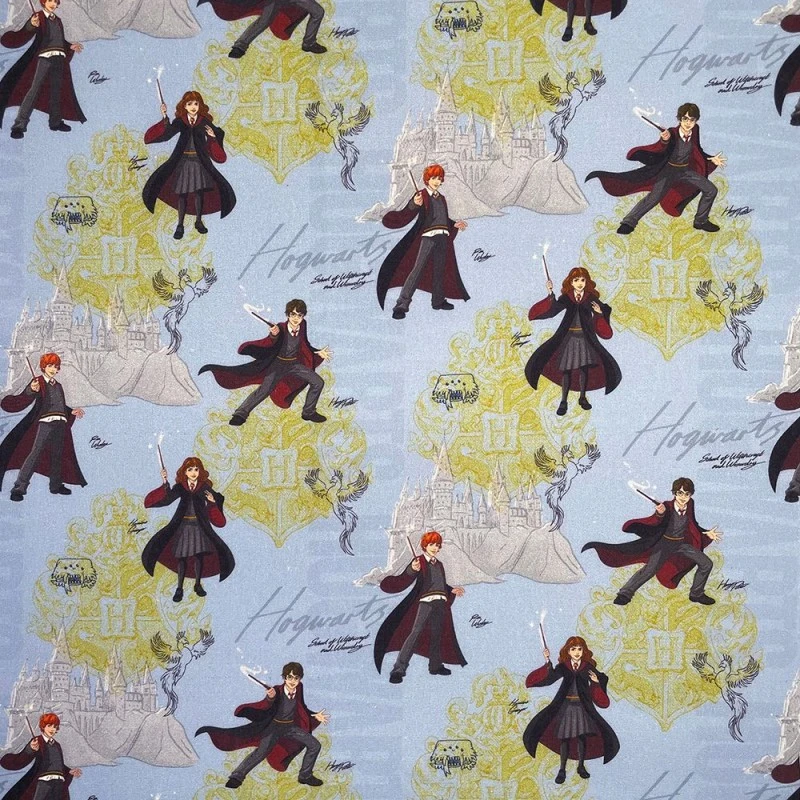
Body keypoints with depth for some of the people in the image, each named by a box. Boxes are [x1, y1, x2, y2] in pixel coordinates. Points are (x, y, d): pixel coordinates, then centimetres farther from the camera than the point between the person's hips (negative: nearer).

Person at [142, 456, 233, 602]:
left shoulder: (205, 487, -3)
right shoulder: (180, 487, -3)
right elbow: (167, 499, -18)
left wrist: (212, 501, -25)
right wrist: (165, 483, -29)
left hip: (199, 526, 1)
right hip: (183, 526, 0)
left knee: (199, 555, 7)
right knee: (181, 557, 1)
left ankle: (198, 585, 23)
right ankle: (179, 588, 9)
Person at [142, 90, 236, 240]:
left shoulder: (205, 122, -1)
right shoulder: (180, 122, -4)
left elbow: (218, 134, 3)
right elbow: (166, 134, -18)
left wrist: (213, 136, -19)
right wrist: (165, 119, -32)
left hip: (200, 161, 1)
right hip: (183, 161, -1)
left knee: (199, 192, 5)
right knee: (182, 193, 0)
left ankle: (198, 221, 21)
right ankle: (180, 225, 8)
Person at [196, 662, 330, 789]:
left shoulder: (299, 688, -10)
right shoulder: (277, 690, -24)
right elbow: (265, 707, -40)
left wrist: (315, 716, 1)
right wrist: (270, 698, -61)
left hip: (291, 726, 5)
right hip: (275, 726, -5)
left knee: (314, 745, -2)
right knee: (262, 751, -22)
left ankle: (305, 776, 14)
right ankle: (237, 777, -13)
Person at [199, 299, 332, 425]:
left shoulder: (302, 325, -9)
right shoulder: (280, 327, -24)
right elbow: (269, 344, -39)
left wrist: (318, 353, 3)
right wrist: (273, 336, -60)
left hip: (295, 364, 5)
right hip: (278, 363, -5)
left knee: (318, 382, -1)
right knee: (264, 390, -17)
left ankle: (309, 412, 15)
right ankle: (241, 414, -8)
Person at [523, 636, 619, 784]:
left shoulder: (588, 667, 1)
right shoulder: (563, 667, -2)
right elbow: (549, 678, -17)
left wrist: (596, 682, -18)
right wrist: (548, 662, -27)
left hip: (583, 707, 1)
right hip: (566, 706, -1)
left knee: (582, 737, 4)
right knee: (564, 737, 0)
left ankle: (581, 766, 21)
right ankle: (562, 769, 7)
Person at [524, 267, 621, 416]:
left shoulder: (591, 298, -1)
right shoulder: (566, 298, -3)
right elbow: (553, 309, -17)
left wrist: (599, 313, -21)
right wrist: (551, 294, -29)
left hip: (585, 338, 1)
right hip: (569, 337, -1)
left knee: (584, 368, 7)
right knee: (566, 369, -1)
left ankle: (582, 398, 23)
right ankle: (563, 401, 5)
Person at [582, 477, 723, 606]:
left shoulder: (690, 504, -11)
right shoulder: (667, 506, -25)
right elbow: (654, 523, -40)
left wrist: (706, 533, 3)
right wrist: (660, 514, -60)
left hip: (682, 543, 5)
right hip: (665, 543, -5)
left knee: (706, 564, 2)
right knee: (650, 569, -18)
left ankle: (696, 594, 21)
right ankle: (625, 593, -6)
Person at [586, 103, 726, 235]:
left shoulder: (695, 130, -10)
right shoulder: (672, 133, -25)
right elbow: (658, 150, -42)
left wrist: (711, 159, 4)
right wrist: (664, 141, -61)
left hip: (686, 170, 5)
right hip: (669, 170, -5)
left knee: (711, 190, 4)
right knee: (654, 197, -20)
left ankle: (701, 221, 20)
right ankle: (629, 222, -13)